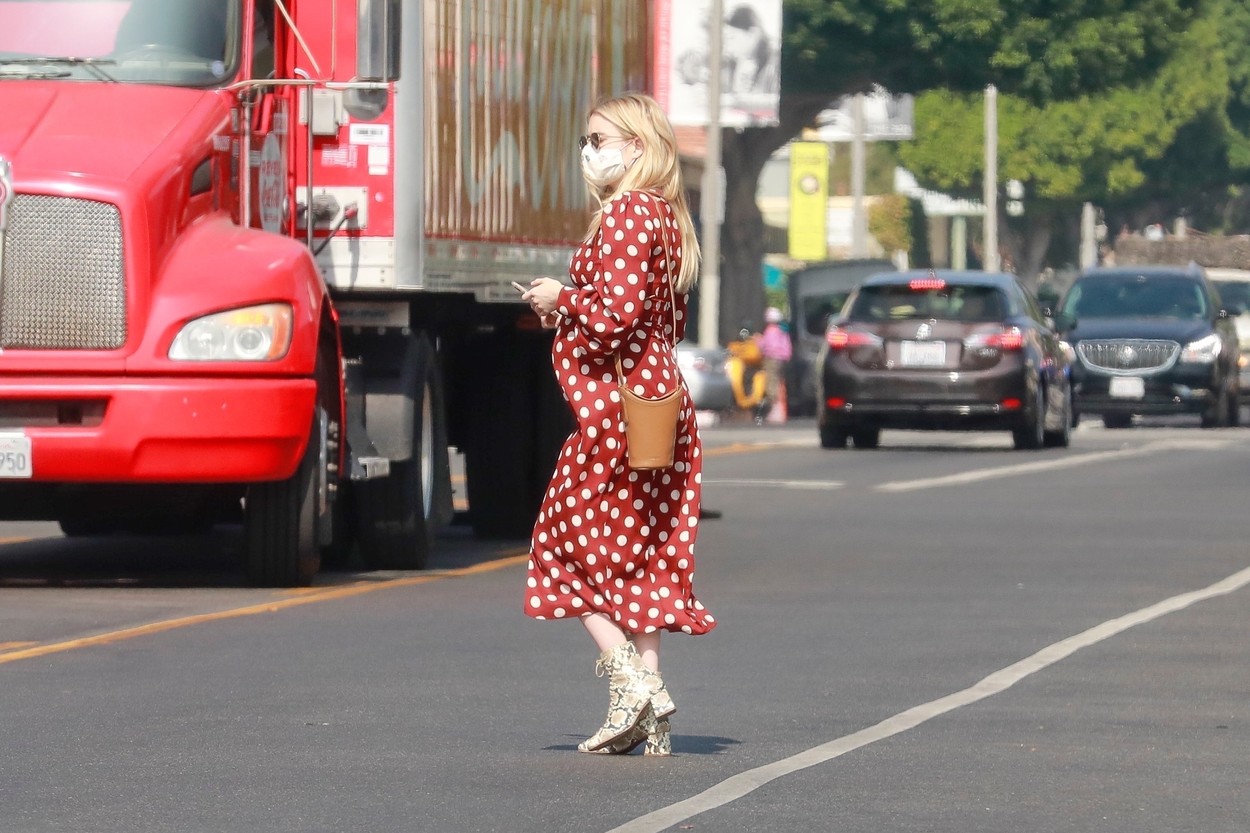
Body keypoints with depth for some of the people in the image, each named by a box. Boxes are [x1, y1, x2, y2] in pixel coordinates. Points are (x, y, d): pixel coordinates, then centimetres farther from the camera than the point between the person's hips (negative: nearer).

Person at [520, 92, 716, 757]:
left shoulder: (623, 214, -14)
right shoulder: (666, 216, 15)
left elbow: (616, 311, -23)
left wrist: (561, 300, -5)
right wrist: (571, 306, 18)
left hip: (615, 399, -9)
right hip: (662, 394, 9)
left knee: (565, 540, 1)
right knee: (642, 552, 10)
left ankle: (628, 675, -10)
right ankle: (649, 720, 8)